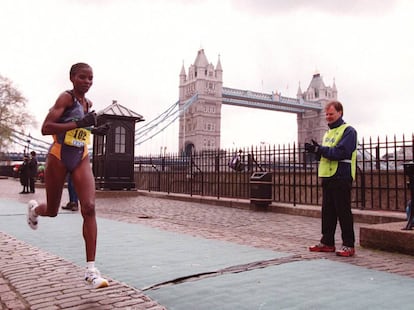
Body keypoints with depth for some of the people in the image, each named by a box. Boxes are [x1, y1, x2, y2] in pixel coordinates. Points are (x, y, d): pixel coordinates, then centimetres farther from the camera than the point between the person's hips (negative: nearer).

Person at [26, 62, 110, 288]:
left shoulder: (88, 103, 10)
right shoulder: (66, 97, -10)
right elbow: (45, 128, -20)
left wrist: (96, 130, 11)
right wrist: (79, 124, -28)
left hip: (81, 159, 4)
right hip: (58, 157, -4)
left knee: (89, 208, -15)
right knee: (52, 211, 12)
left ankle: (91, 270, -14)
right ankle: (34, 208, 54)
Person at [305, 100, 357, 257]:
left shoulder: (348, 131, -6)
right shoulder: (328, 133, 20)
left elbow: (340, 152, -19)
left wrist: (319, 149, -19)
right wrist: (316, 150, -1)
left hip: (341, 177, -8)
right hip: (327, 177, 8)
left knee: (343, 212, -3)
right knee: (327, 211, 11)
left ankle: (349, 245, 6)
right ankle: (327, 242, 19)